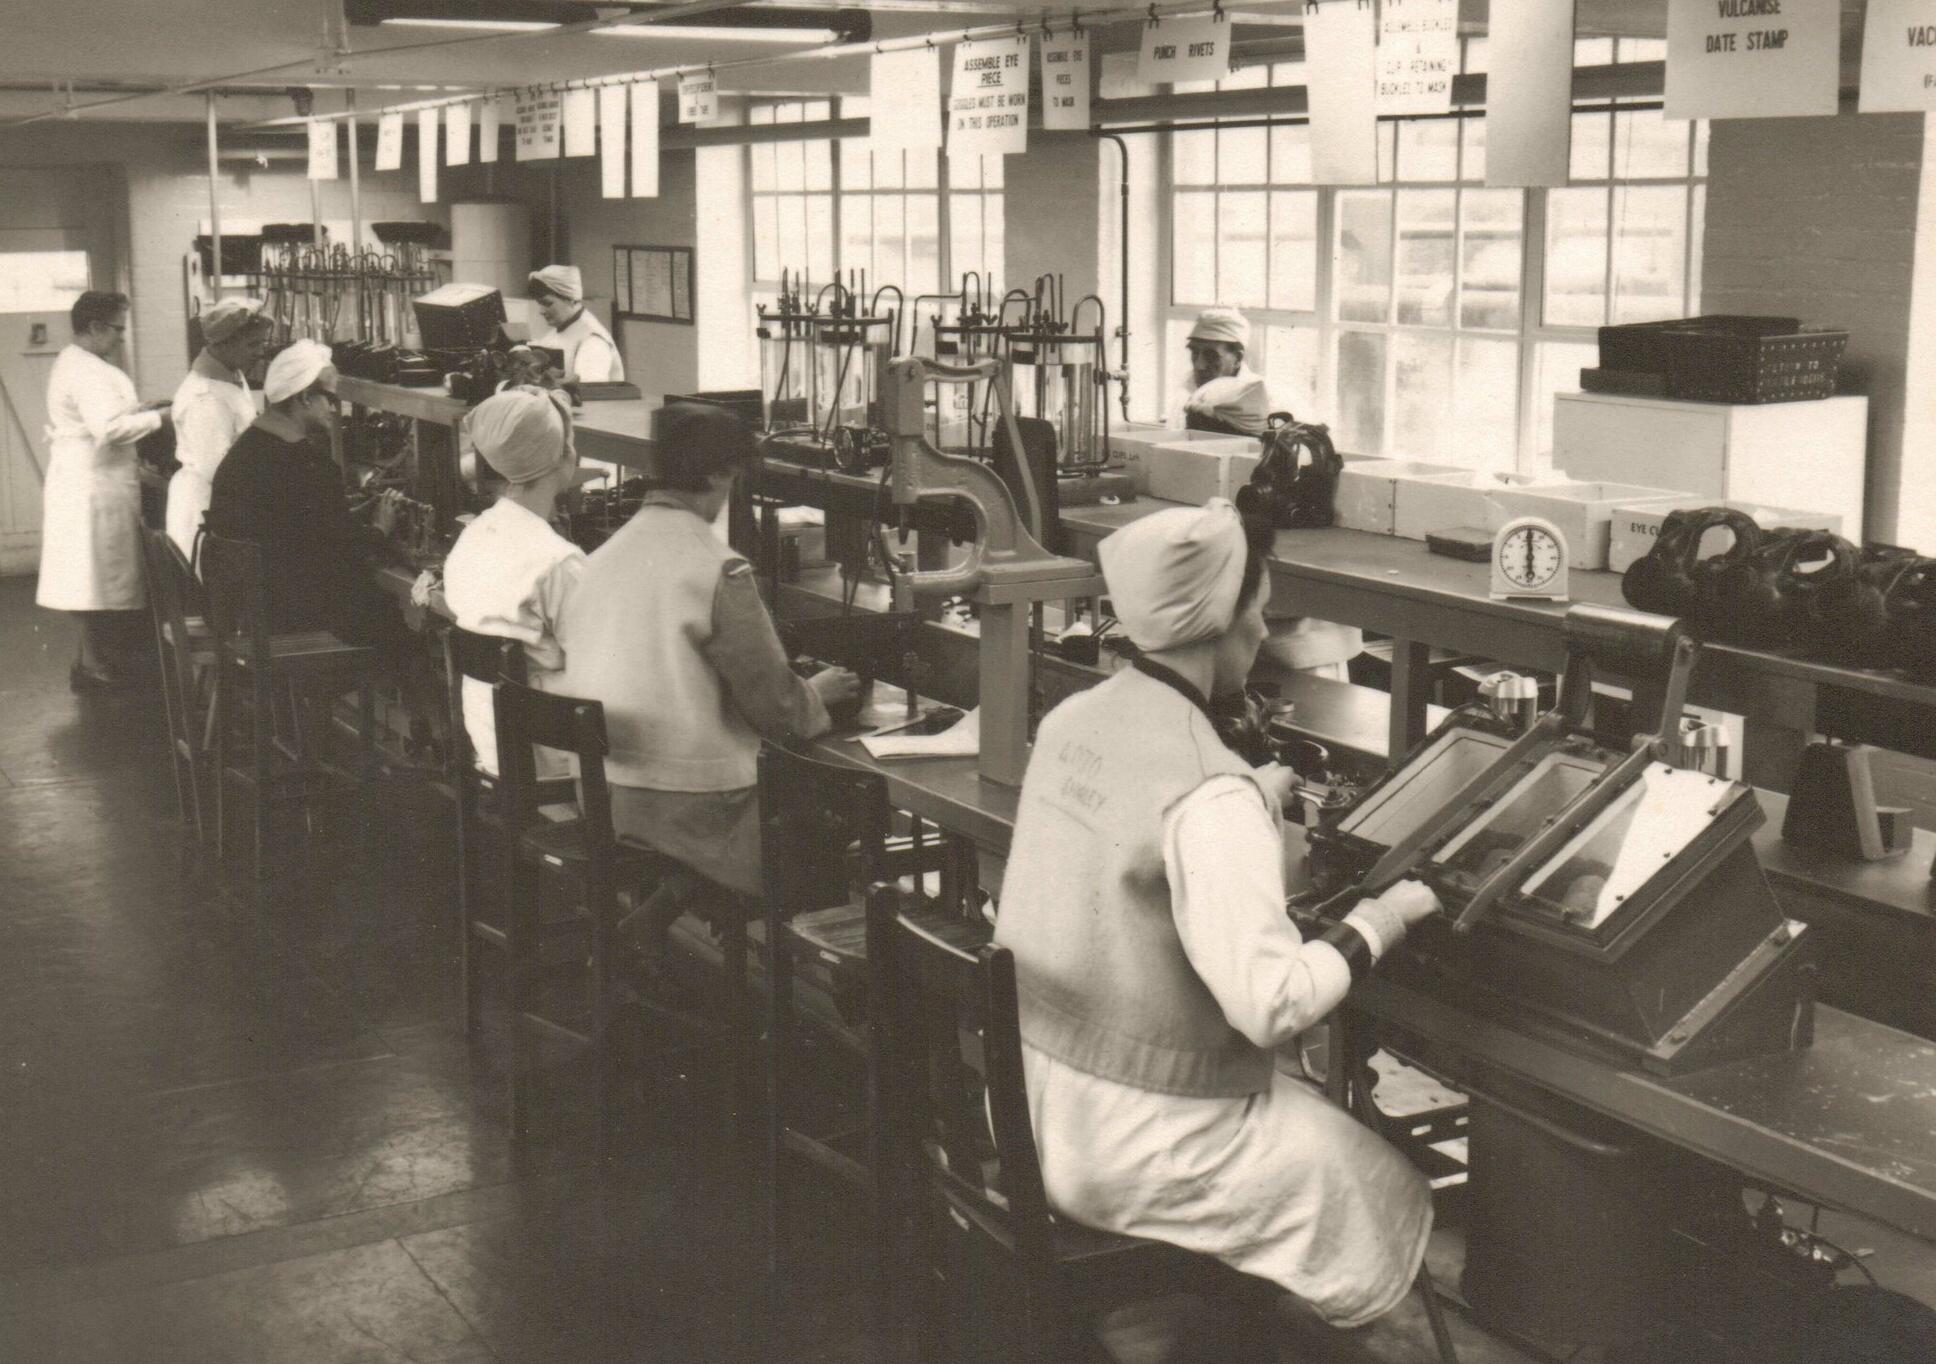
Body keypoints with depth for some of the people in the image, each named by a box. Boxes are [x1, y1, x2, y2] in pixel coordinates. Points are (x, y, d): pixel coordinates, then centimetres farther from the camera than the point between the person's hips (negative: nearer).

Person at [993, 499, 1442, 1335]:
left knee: (1300, 1098, 27)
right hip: (1120, 1144, -8)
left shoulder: (1071, 721, -1)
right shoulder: (1212, 795, -27)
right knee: (1385, 1192, 9)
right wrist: (1379, 923, -13)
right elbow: (1272, 1005, -27)